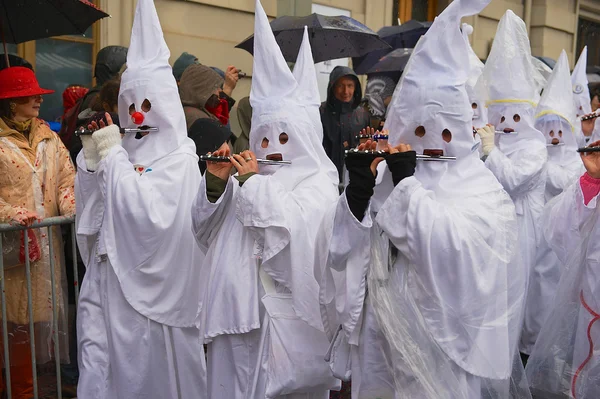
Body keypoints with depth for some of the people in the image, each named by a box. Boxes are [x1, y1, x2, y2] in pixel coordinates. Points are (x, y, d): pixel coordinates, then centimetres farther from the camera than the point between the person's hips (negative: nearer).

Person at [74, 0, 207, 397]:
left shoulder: (180, 160, -9)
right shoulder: (126, 149, 9)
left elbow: (148, 215, -23)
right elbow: (91, 207, 11)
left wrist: (114, 156, -17)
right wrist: (92, 156, -4)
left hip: (152, 282, -5)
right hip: (110, 275, 6)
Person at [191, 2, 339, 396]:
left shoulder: (317, 184, -6)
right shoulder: (249, 173, 8)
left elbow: (297, 239, -22)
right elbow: (205, 229, 8)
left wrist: (254, 183, -17)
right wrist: (215, 181, -9)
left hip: (285, 320, -5)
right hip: (235, 313, 5)